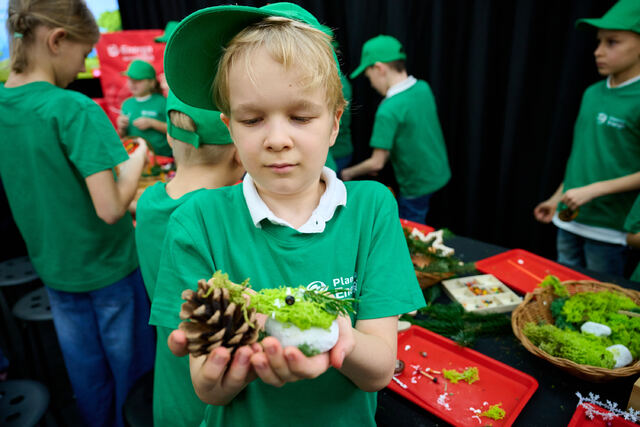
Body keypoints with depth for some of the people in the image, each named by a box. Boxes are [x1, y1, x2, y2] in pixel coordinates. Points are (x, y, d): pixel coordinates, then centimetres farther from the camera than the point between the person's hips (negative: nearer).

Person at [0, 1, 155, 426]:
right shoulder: (75, 109, -23)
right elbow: (111, 208, -28)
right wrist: (137, 160, -12)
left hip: (53, 268, 6)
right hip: (108, 268, -6)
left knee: (85, 371, 22)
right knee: (130, 364, 16)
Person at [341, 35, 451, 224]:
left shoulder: (388, 110, -26)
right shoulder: (424, 88, -3)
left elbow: (377, 163, -21)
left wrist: (349, 173, -3)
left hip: (417, 187, -7)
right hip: (440, 173, 8)